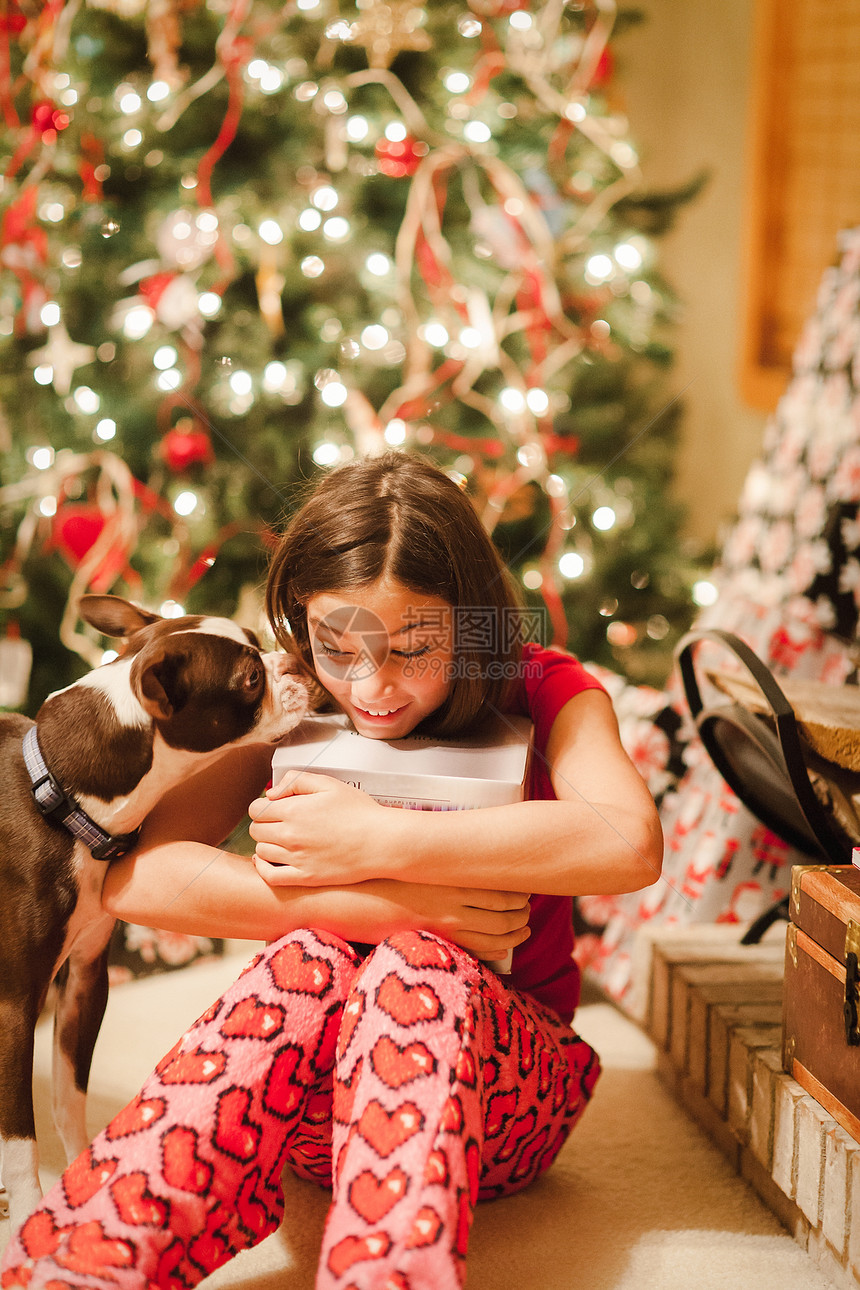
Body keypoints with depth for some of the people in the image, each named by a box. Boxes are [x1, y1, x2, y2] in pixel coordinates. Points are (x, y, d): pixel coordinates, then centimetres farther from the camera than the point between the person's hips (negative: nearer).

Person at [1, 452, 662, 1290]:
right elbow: (138, 878, -20)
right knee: (312, 956, -32)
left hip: (502, 1081, -1)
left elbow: (629, 844, -28)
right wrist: (394, 904, -29)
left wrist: (377, 842, -30)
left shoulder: (541, 694, -4)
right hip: (312, 1095, 1)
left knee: (418, 965, -32)